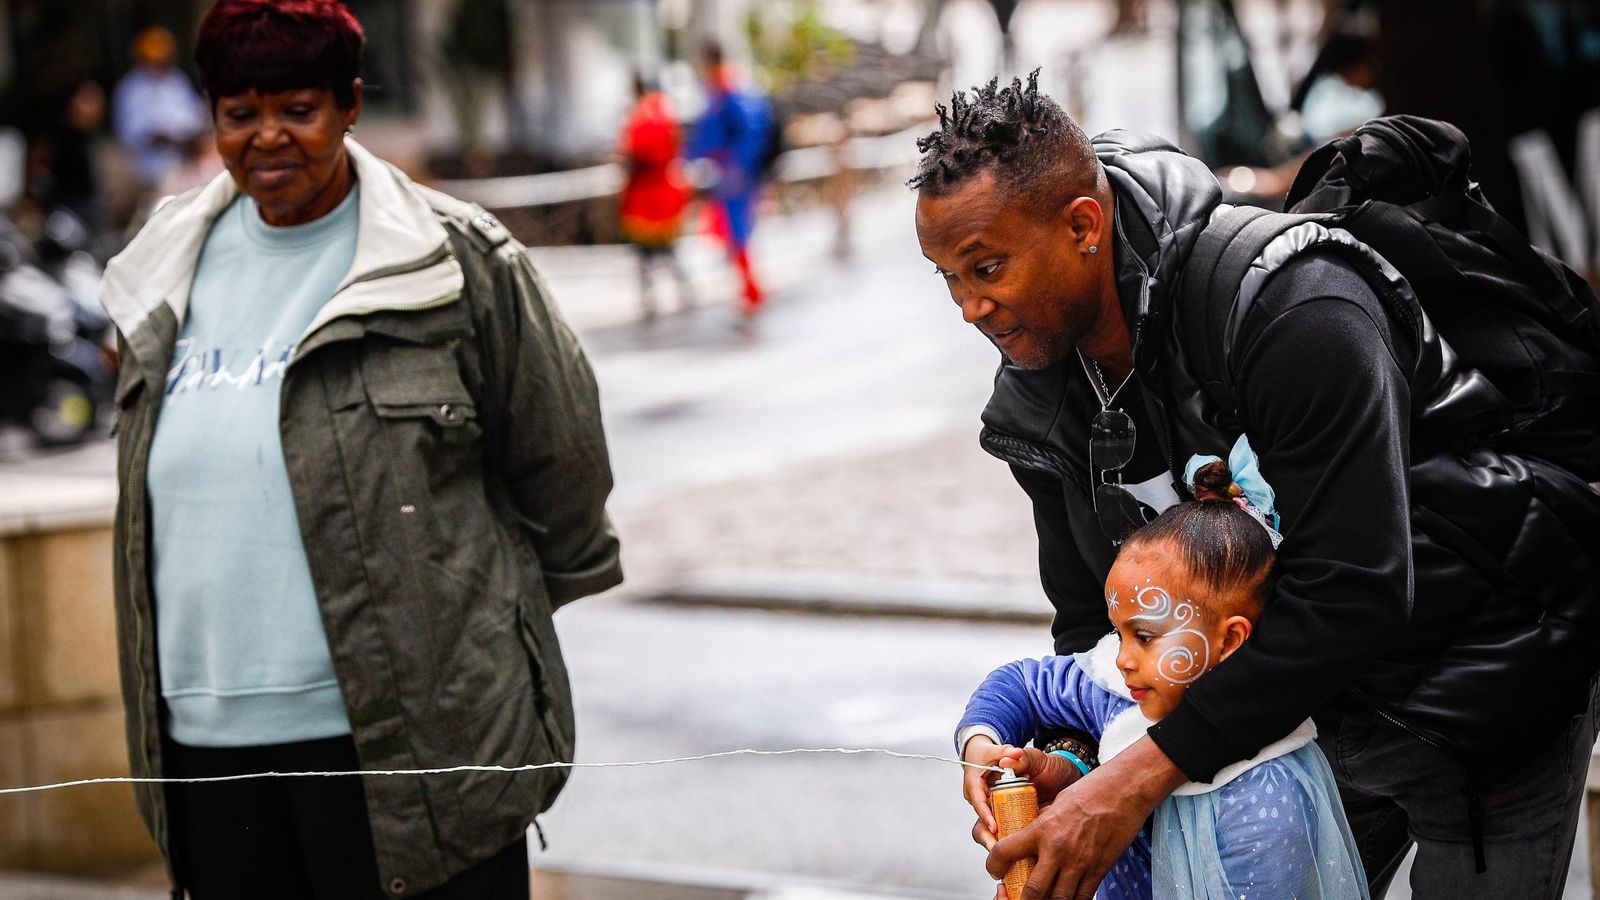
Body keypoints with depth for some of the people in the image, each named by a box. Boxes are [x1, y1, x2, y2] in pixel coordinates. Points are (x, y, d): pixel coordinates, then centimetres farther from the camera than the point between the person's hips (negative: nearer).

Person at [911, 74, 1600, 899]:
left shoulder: (1289, 311, -32)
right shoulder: (1035, 403, -7)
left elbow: (1351, 595, -35)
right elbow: (1093, 619, 2)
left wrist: (1141, 776, -37)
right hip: (1312, 693, 7)